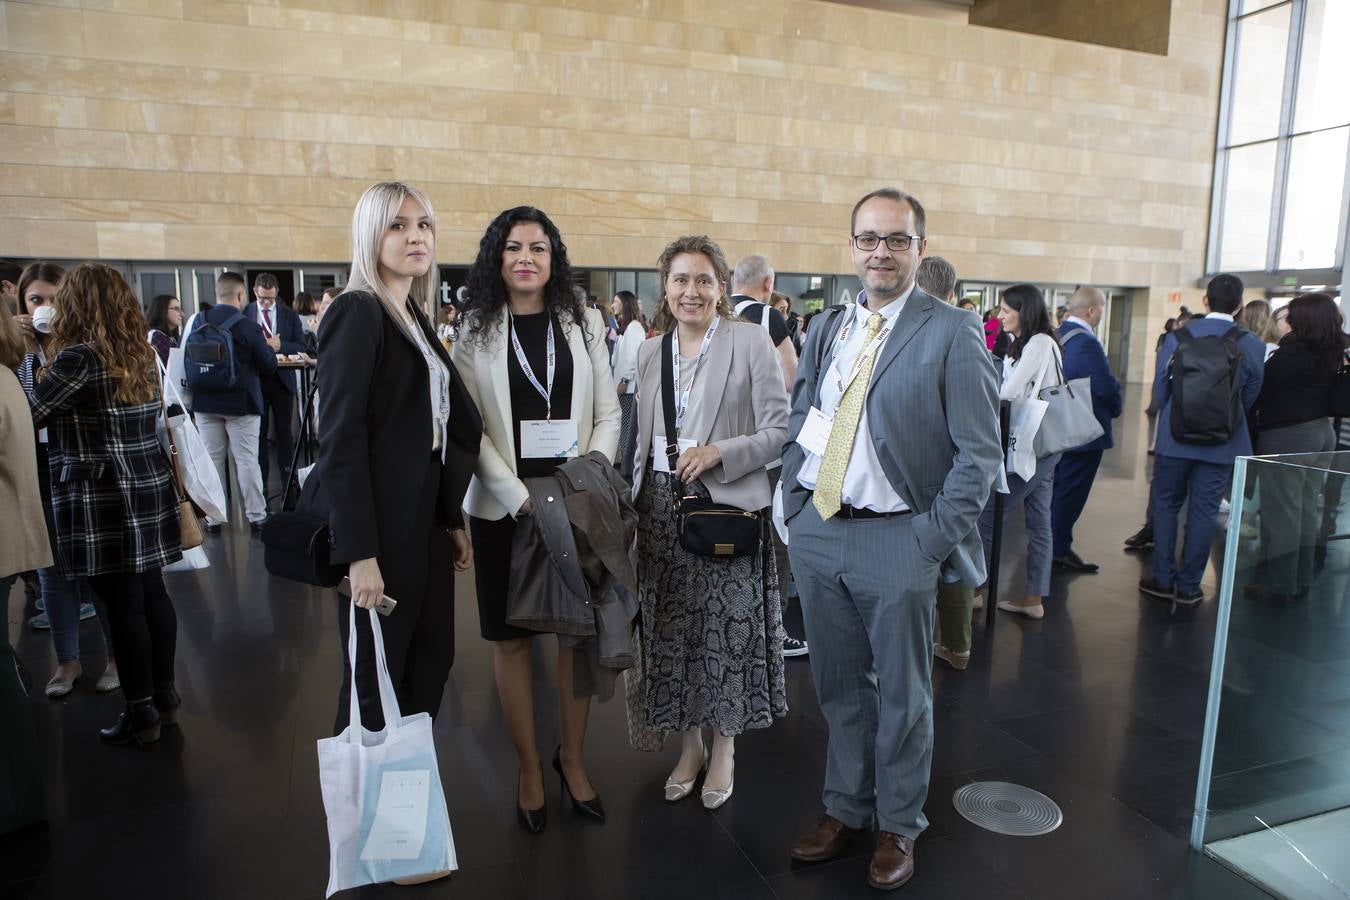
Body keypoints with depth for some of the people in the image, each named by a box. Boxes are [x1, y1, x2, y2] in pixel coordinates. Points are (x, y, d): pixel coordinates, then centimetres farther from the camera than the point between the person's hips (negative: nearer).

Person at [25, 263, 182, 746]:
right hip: (149, 488, 7)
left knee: (123, 605, 1)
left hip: (103, 498, -7)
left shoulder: (79, 357, -14)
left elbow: (28, 415, -9)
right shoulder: (141, 352, 8)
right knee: (152, 593, 13)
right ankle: (163, 694, 25)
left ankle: (141, 712, 11)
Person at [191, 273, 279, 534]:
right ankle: (256, 516, 7)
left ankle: (213, 518, 16)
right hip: (241, 403, -4)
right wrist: (269, 347, 10)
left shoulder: (199, 322, -1)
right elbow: (269, 366, -9)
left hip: (205, 403, 4)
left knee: (212, 459, 10)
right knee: (247, 460, 2)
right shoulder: (249, 327, -15)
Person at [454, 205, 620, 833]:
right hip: (504, 505, -1)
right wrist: (520, 497, -15)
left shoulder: (584, 325, 6)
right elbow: (470, 427, -5)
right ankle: (528, 770, 23)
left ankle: (571, 757, 27)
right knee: (511, 638, 6)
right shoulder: (475, 332, 1)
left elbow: (608, 413, 5)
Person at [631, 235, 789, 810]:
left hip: (727, 505, -4)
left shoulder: (751, 341, -5)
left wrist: (719, 452, -20)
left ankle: (723, 749, 25)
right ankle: (688, 745, 30)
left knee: (728, 627, 4)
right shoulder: (650, 351, 10)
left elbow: (778, 429, -7)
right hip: (663, 505, 5)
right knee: (673, 627, 11)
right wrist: (637, 497, 11)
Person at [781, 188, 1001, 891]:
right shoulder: (825, 330, 10)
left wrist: (932, 542, -12)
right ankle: (846, 808, 37)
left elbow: (979, 453, -8)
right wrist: (794, 511, 5)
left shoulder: (952, 334, -6)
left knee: (901, 696, 11)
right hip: (817, 536, 5)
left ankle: (898, 826, 32)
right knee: (839, 687, 17)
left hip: (897, 542, -4)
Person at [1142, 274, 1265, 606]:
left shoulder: (1176, 337, -7)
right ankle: (1187, 586, 14)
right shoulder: (1252, 345, -6)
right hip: (1221, 445, 0)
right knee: (1203, 513, 7)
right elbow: (1249, 398, 5)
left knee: (1166, 506, 12)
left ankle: (1163, 579, 15)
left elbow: (1159, 393, 0)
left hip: (1174, 439, 0)